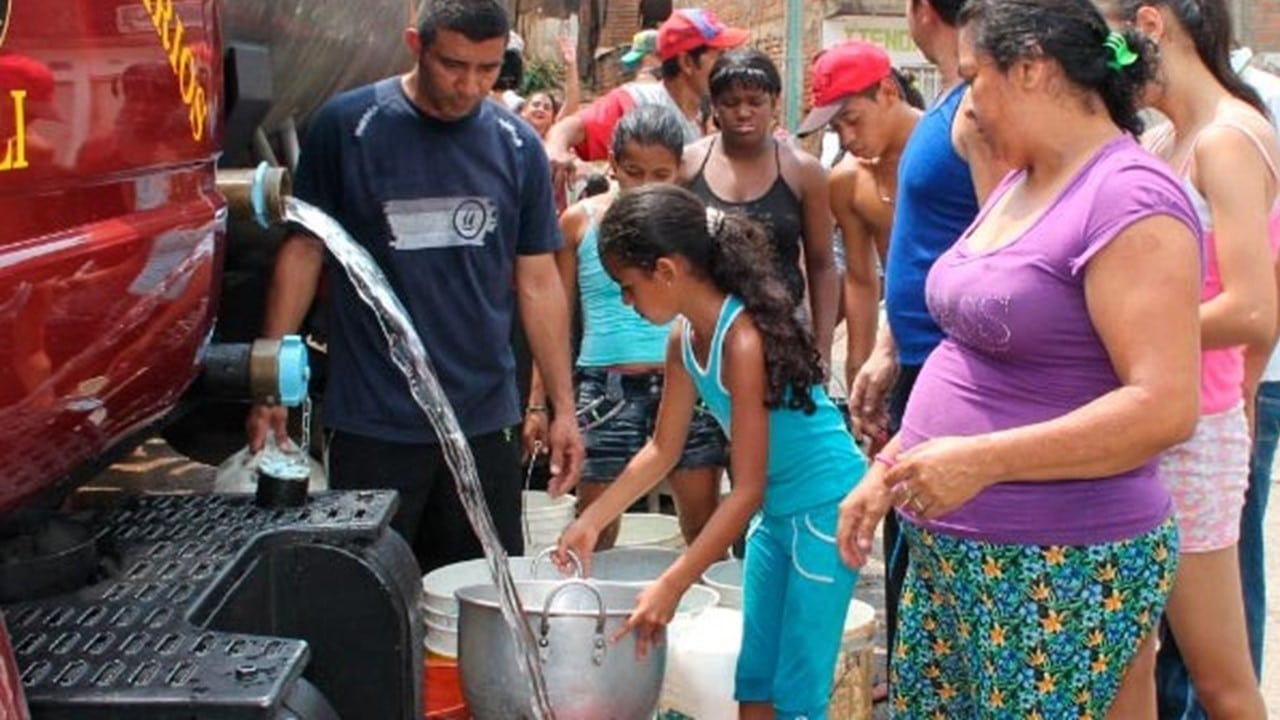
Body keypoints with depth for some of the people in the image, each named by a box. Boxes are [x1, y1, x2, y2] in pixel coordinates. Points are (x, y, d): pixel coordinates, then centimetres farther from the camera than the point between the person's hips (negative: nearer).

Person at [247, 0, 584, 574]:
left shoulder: (517, 145, 4)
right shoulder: (347, 125, -5)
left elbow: (537, 281, 8)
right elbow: (304, 249, 0)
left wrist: (564, 408, 6)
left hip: (486, 419, 3)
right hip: (372, 422, -3)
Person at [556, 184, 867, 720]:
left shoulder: (744, 339, -26)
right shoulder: (684, 338, -1)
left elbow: (747, 490, -25)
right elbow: (663, 449, 11)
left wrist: (670, 587, -27)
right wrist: (591, 522, 10)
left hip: (825, 506, -9)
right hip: (776, 510, 9)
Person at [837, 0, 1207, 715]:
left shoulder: (1131, 199, -17)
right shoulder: (1019, 186, 12)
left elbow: (1165, 406, -24)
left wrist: (983, 461, -26)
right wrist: (887, 469, 12)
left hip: (1065, 570, -8)